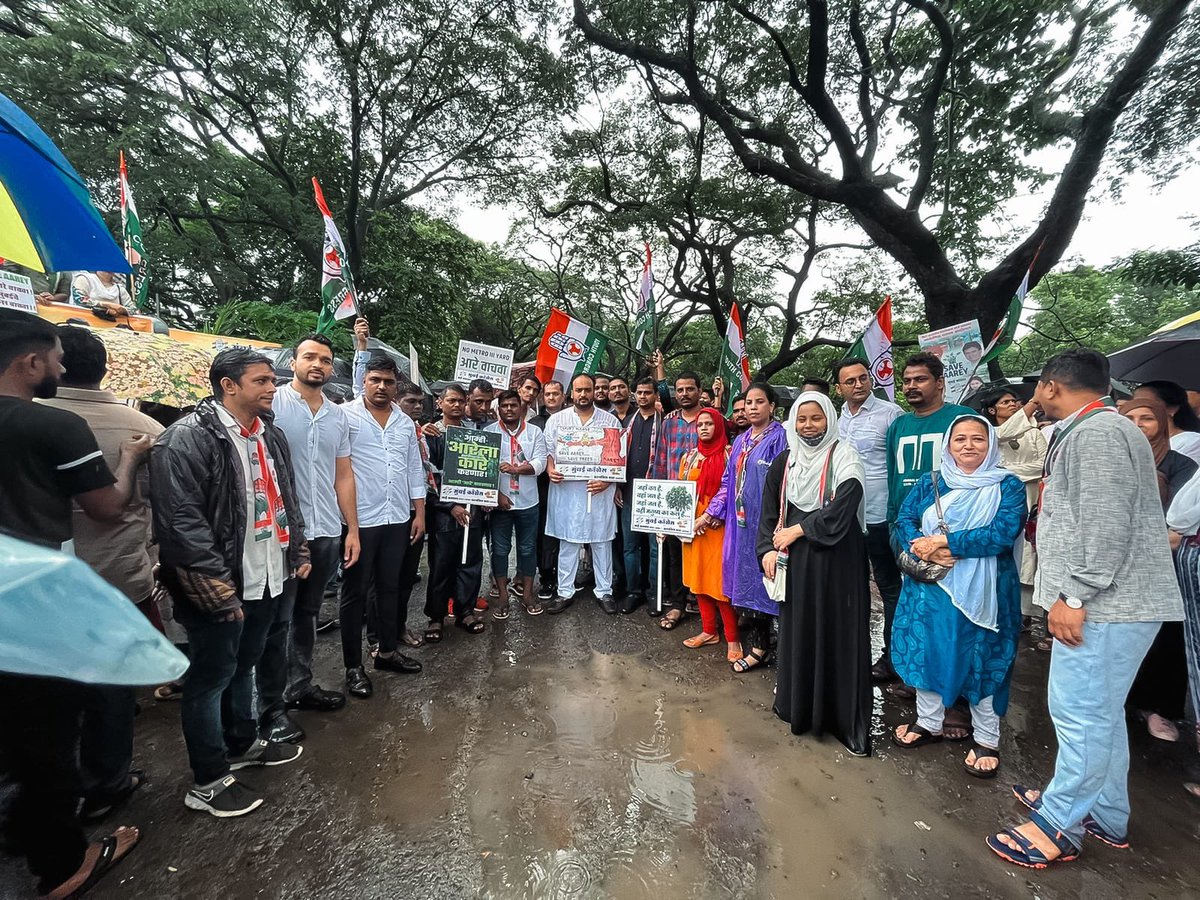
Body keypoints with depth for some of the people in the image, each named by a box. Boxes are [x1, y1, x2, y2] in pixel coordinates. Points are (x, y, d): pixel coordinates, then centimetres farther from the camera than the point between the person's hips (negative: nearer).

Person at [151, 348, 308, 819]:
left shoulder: (270, 435, 9)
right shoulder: (188, 437, -17)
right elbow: (181, 520, -22)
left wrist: (298, 551, 14)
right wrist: (218, 587, -22)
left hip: (268, 577, 8)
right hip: (221, 586, -8)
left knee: (244, 665, 24)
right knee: (212, 677, 8)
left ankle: (242, 744, 43)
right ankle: (208, 782, 26)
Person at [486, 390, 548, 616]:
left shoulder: (535, 432, 2)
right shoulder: (489, 432, 0)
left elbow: (540, 463, -7)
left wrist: (515, 469, -21)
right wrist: (497, 494, -12)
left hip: (527, 502, 1)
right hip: (499, 501, -1)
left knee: (528, 548, 10)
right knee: (500, 549, 7)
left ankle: (527, 594, 24)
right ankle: (503, 596, 20)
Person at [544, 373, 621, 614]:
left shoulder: (610, 420, 4)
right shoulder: (557, 420, 7)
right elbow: (548, 450, 7)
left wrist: (607, 481, -12)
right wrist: (550, 469, -14)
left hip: (600, 491, 0)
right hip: (566, 491, 1)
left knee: (602, 542, 8)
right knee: (567, 543, 8)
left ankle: (604, 591, 22)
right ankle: (565, 592, 20)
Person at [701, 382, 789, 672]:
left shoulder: (779, 438, -6)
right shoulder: (741, 440, 14)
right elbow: (729, 481, 16)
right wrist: (712, 512, 13)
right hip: (740, 521, 7)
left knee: (762, 577, 1)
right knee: (745, 577, 11)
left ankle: (759, 646, 15)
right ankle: (757, 644, 24)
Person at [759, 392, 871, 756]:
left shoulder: (844, 457, -6)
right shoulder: (784, 461, 8)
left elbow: (841, 508, -17)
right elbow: (770, 511, 8)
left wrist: (796, 530, -11)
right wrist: (769, 548, -5)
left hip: (835, 560, -4)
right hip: (795, 561, 4)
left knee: (838, 633, 2)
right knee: (797, 629, 10)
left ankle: (847, 719, 15)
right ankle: (799, 704, 27)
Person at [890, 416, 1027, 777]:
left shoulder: (1008, 486, -3)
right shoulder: (930, 482, 6)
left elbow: (1002, 533, -17)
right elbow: (904, 521, -1)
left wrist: (943, 542, -19)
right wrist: (926, 550, -20)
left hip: (982, 590, -3)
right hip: (929, 586, 3)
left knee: (981, 660, 7)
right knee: (926, 650, 11)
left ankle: (987, 739, 27)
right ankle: (929, 723, 31)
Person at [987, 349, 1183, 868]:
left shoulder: (1096, 432, -14)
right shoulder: (1092, 429, 18)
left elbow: (1106, 525, -22)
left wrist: (1073, 596, -19)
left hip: (1104, 604, -11)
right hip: (1108, 602, 11)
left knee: (1080, 713, -2)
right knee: (1100, 713, 18)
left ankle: (1060, 826, 10)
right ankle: (1106, 815, 32)